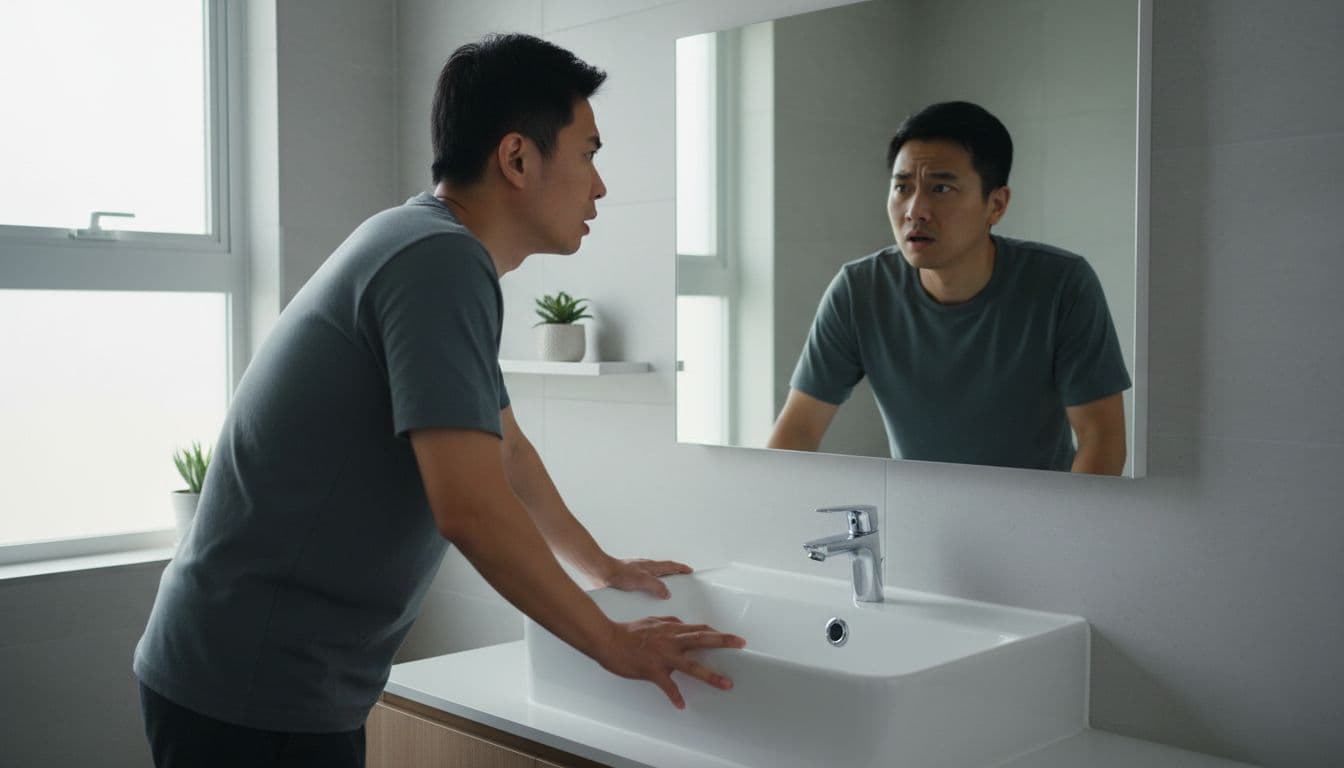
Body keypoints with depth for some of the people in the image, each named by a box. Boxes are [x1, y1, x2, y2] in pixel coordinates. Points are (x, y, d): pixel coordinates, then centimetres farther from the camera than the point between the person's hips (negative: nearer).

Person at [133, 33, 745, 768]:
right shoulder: (440, 259, -21)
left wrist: (601, 565, 26)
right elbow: (470, 507, -27)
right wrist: (612, 643, -14)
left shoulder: (426, 243, 9)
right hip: (254, 690, -9)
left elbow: (502, 444, 19)